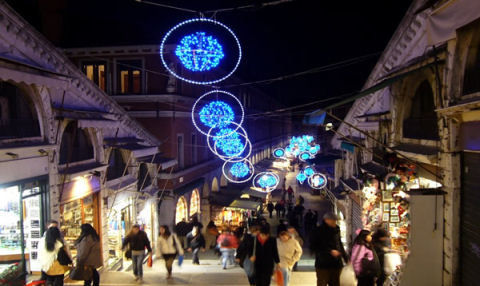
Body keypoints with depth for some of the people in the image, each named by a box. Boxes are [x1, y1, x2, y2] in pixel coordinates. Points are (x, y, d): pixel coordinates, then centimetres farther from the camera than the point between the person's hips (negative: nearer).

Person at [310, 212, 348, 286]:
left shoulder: (336, 230, 9)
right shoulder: (318, 231, -8)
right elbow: (313, 247, -13)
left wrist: (346, 258, 14)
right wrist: (330, 251, -17)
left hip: (336, 264, 6)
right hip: (323, 265, -5)